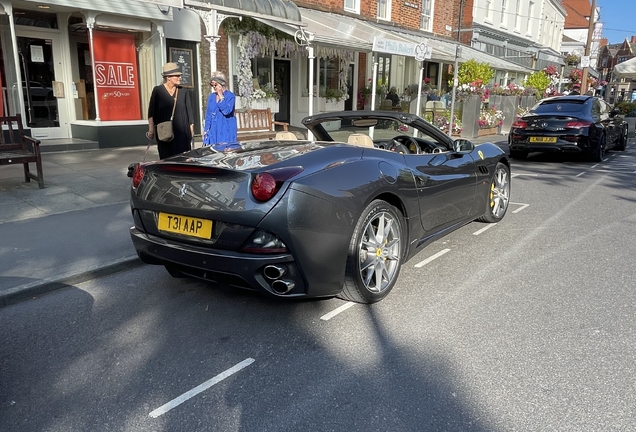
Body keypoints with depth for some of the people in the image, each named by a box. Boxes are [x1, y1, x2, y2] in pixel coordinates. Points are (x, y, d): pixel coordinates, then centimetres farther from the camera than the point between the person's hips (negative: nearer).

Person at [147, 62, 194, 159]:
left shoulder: (184, 91, 8)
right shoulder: (158, 91, 1)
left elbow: (189, 110, 11)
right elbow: (151, 112, 1)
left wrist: (191, 128, 8)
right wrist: (151, 130, -5)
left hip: (182, 132, 2)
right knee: (166, 158, -1)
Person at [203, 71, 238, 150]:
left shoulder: (230, 95, -5)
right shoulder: (211, 97, 12)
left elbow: (226, 111, -19)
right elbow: (208, 115, 15)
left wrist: (221, 96, -12)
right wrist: (206, 130, 9)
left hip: (226, 131, -5)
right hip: (213, 131, 5)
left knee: (226, 149, -7)